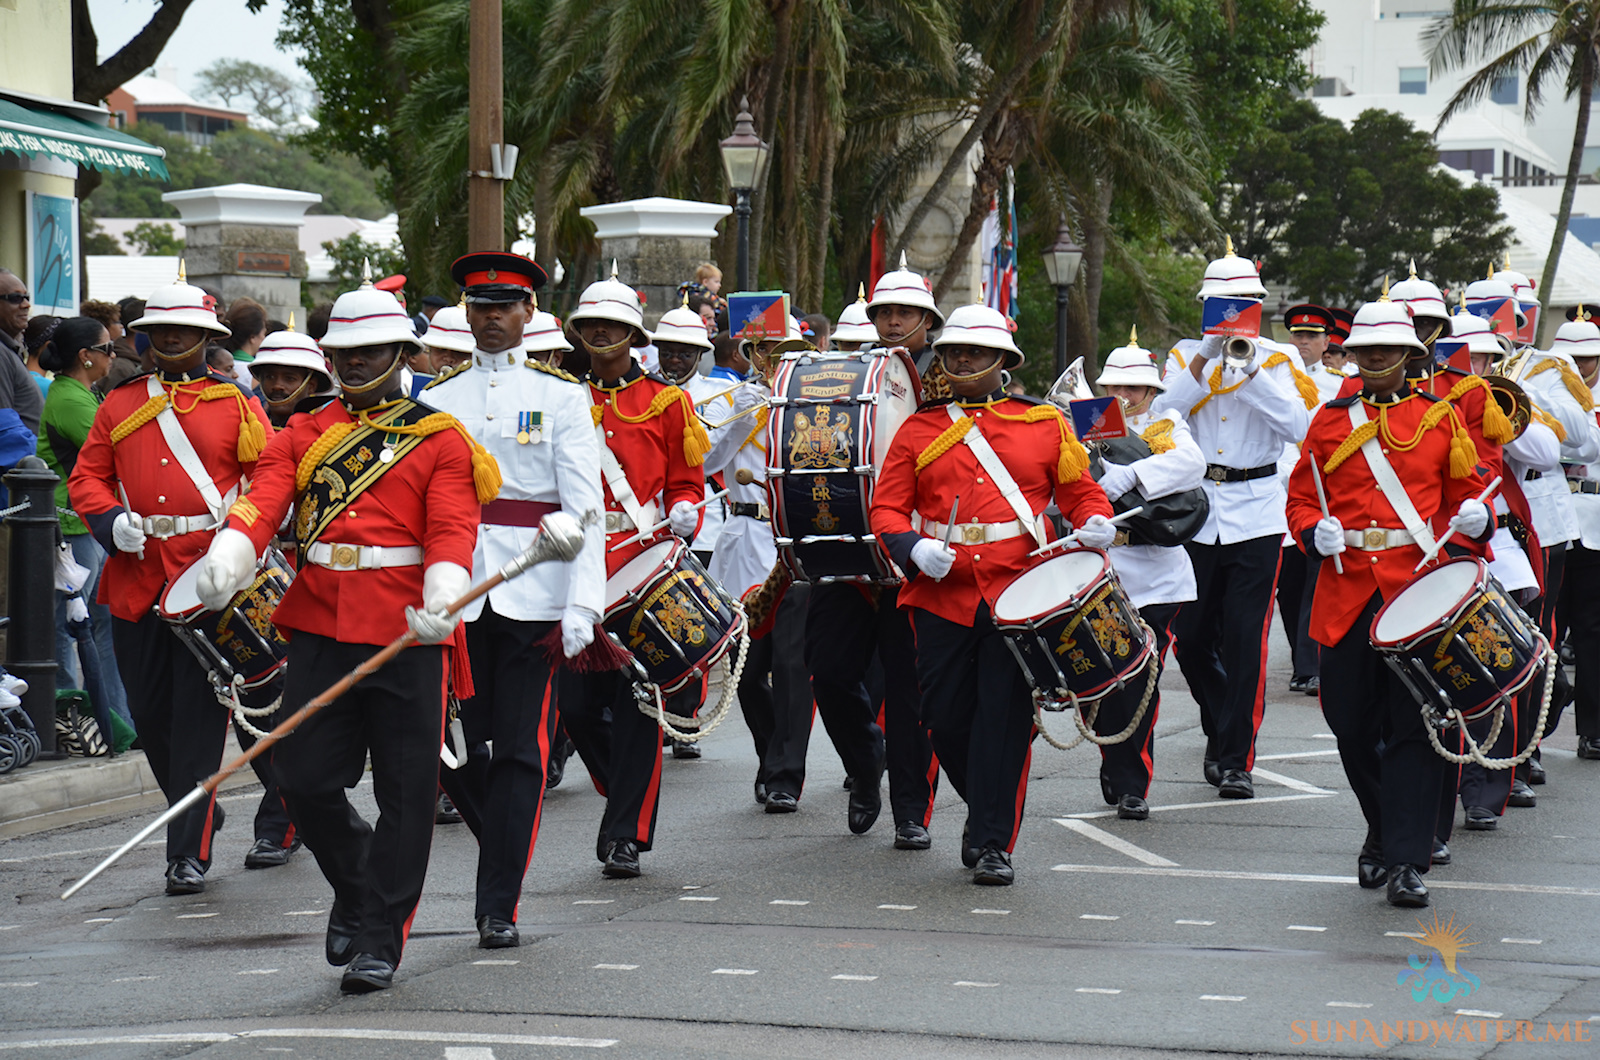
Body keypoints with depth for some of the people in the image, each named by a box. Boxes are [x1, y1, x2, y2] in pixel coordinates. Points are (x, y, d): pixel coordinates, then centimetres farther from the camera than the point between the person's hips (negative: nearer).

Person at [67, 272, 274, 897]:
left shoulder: (236, 406, 5)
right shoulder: (119, 406, 13)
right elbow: (87, 476, 12)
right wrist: (111, 521, -8)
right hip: (136, 579, 4)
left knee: (199, 716, -6)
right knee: (149, 711, 9)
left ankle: (189, 851, -3)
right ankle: (198, 810, 32)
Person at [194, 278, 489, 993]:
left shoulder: (440, 440, 4)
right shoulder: (304, 434, 13)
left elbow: (452, 529, -10)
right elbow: (263, 502, -2)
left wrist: (442, 600, -29)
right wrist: (227, 559, -23)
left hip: (408, 634, -3)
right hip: (319, 629, 3)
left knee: (404, 791, -1)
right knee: (305, 780, 0)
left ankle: (380, 937, 9)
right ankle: (356, 887, 28)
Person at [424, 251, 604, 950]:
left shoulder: (561, 396, 4)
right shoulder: (438, 399, 12)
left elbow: (583, 505, -3)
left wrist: (584, 602, -13)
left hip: (532, 592, -2)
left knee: (520, 750, -3)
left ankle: (499, 908, 3)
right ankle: (510, 849, 27)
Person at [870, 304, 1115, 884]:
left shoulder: (1043, 424, 9)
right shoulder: (919, 430, 10)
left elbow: (1080, 490, 12)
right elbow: (887, 508, 7)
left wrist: (1095, 523, -10)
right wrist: (914, 547, -13)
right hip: (943, 593, 2)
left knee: (1006, 716, -6)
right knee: (945, 715, 3)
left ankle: (993, 843, 0)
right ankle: (984, 807, 29)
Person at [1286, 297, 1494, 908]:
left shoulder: (1440, 417, 9)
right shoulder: (1329, 421, 12)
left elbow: (1466, 492, 12)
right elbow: (1300, 499, 12)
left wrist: (1476, 518, -10)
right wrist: (1314, 532, -9)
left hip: (1417, 586, -2)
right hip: (1348, 588, 2)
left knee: (1413, 723, -8)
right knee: (1351, 723, 4)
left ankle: (1407, 861, -7)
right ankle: (1383, 830, 27)